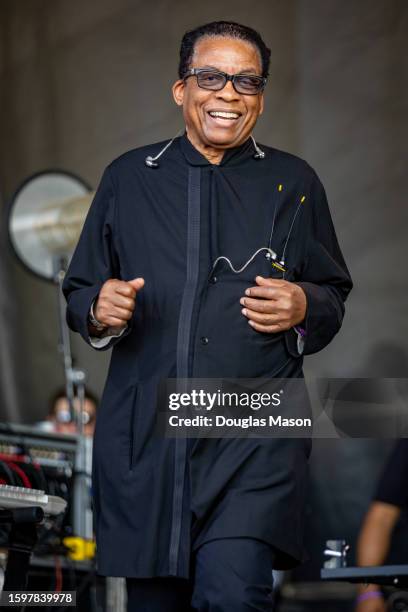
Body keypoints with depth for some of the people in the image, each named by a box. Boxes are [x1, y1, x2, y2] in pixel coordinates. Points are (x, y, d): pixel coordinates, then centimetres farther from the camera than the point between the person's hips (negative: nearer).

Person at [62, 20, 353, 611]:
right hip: (143, 437, 2)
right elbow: (79, 291, 15)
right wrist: (98, 311, -7)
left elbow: (334, 295, 14)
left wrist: (304, 307, -8)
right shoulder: (127, 178, 11)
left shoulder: (294, 184, 9)